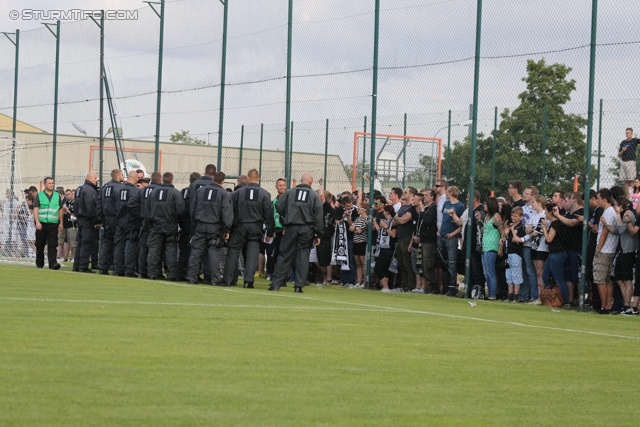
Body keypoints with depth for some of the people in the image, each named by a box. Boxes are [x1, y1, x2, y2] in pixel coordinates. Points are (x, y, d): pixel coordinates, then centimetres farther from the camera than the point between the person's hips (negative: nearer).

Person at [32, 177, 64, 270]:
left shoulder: (57, 196, 12)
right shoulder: (39, 195, 4)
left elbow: (60, 210, 15)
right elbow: (35, 209, -3)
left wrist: (61, 223, 10)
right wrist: (37, 222, -15)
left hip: (53, 224, 1)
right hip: (41, 224, -1)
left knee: (52, 245, -9)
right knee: (40, 245, 6)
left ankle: (53, 263, -16)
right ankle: (39, 264, 17)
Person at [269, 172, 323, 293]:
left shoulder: (290, 192, 4)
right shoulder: (314, 196, 3)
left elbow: (279, 207, 0)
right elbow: (318, 216, 0)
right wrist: (318, 234, 3)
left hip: (291, 228, 1)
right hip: (306, 229, -1)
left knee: (285, 255, 5)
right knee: (303, 256, 2)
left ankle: (276, 283, 2)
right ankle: (299, 285, -3)